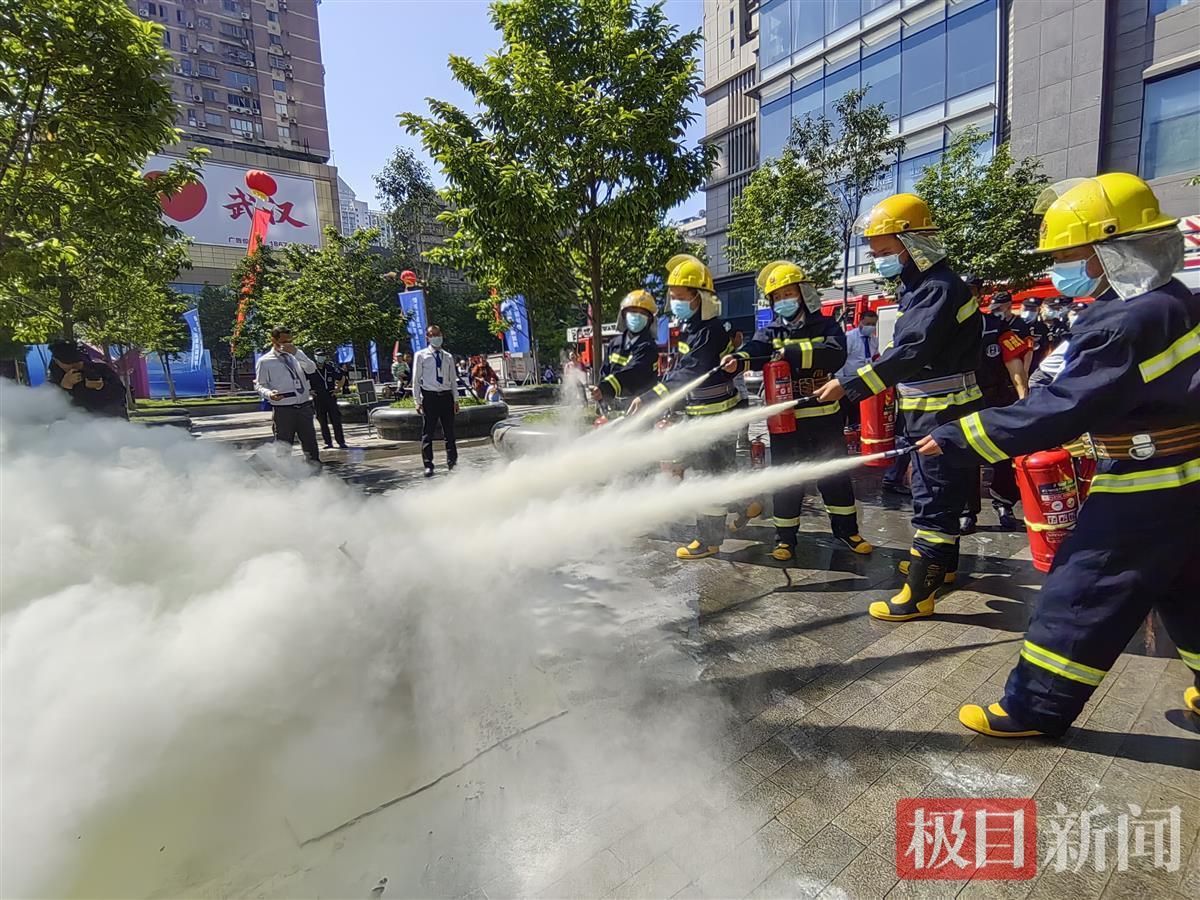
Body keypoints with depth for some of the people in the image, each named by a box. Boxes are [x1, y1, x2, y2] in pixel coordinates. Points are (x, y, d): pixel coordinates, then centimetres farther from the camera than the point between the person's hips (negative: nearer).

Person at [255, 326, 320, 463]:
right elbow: (259, 384, 1)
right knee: (283, 447, 1)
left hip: (304, 406, 4)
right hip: (283, 409, -3)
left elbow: (311, 369, -4)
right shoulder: (265, 361, 1)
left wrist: (296, 352, -16)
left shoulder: (296, 355, 11)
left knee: (310, 443, 10)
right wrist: (269, 394, -20)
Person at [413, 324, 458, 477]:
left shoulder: (448, 357, 13)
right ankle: (428, 466, 7)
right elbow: (416, 379, 1)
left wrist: (455, 399, 9)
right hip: (429, 397, -3)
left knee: (449, 431, 7)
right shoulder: (421, 355, 2)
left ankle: (452, 462, 18)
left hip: (446, 396, 3)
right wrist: (418, 401, -5)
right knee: (427, 433, 0)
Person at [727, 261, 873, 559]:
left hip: (824, 417, 0)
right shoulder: (771, 331, 4)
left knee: (835, 476, 13)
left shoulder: (826, 326, 1)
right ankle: (785, 537, 20)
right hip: (785, 420, 1)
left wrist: (793, 353, -30)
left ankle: (846, 530, 31)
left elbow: (835, 355, -20)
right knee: (786, 480, 7)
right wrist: (738, 360, -42)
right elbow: (755, 350, -19)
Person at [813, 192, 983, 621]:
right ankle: (941, 562, 39)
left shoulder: (940, 288, -20)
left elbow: (910, 352, -31)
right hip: (926, 409, 10)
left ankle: (918, 593, -1)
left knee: (933, 496, -7)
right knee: (934, 488, 22)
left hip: (944, 412, -10)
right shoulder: (916, 285, 13)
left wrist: (850, 385, -35)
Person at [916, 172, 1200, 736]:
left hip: (1148, 490, -10)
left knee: (1082, 591, -3)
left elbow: (1063, 408, -29)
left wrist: (960, 441, -29)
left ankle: (1035, 708, 7)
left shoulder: (1128, 321, -24)